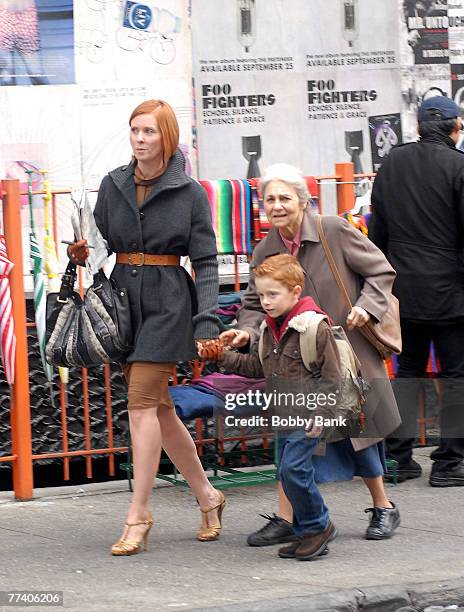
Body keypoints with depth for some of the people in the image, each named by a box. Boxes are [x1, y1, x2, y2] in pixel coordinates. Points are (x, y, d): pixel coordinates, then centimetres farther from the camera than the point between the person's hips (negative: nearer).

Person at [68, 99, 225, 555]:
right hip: (122, 299, 5)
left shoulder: (189, 193, -3)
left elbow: (205, 262, -4)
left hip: (167, 303, -5)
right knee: (160, 408, 9)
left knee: (142, 403, -12)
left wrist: (206, 319, -14)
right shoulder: (112, 185, 8)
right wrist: (83, 255, -9)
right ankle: (206, 497, 24)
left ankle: (138, 516, -6)